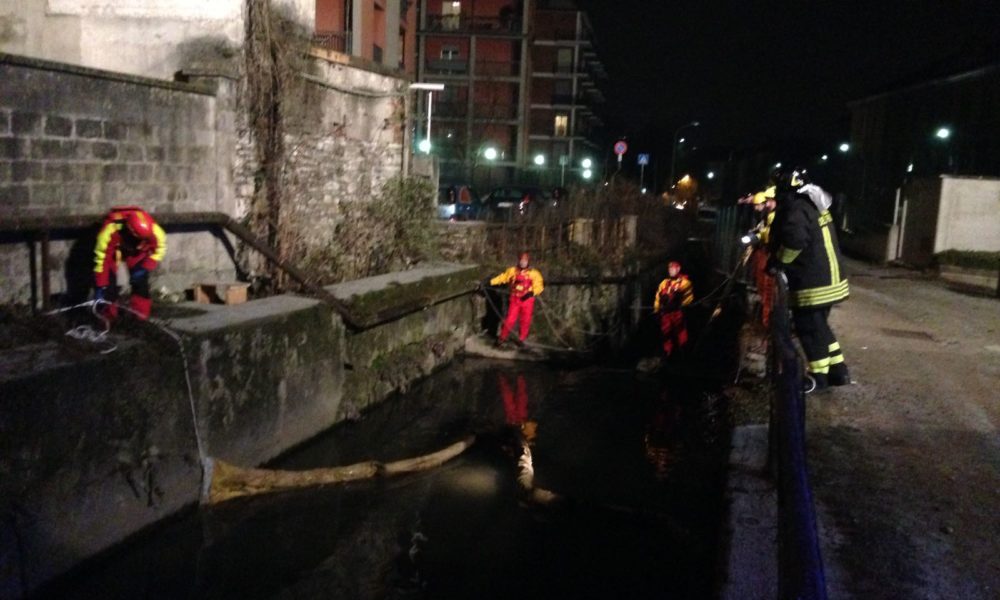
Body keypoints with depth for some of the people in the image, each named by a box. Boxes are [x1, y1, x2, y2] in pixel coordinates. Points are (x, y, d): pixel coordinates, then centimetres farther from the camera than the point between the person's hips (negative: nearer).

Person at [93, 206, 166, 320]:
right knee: (108, 279, -14)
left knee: (140, 278, -10)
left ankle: (140, 314, 3)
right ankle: (109, 315, 0)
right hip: (113, 250, -1)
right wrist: (100, 287, -29)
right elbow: (101, 259, -33)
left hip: (137, 251, 2)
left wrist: (145, 268, -24)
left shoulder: (154, 230, -38)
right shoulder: (109, 231, -43)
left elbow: (160, 249, -15)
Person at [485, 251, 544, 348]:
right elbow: (502, 277, 9)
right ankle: (502, 338, 11)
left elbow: (539, 286, -6)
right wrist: (490, 282, 0)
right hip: (515, 299, 0)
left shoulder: (534, 273, -2)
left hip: (527, 300, 0)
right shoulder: (513, 271, 5)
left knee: (525, 321, 5)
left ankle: (521, 339, 23)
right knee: (510, 319, -3)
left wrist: (532, 292, -24)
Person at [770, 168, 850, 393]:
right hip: (828, 277, 10)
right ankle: (838, 370, 25)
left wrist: (778, 261, -17)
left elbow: (794, 239, -33)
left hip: (811, 282, -10)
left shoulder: (796, 209, -17)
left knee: (809, 329, 2)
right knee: (819, 326, 20)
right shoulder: (813, 206, 14)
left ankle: (819, 376, 11)